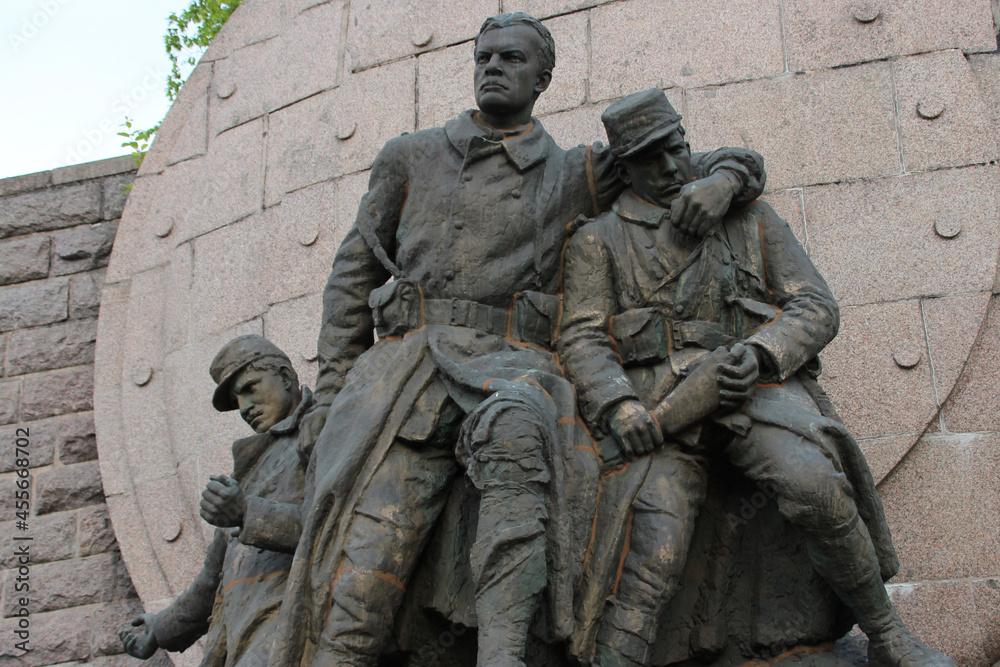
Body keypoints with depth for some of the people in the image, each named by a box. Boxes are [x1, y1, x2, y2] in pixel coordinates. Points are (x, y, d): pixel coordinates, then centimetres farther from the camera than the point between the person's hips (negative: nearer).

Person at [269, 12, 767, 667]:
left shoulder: (573, 174, 18)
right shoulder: (410, 157, 21)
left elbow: (733, 163, 23)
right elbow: (356, 269, 22)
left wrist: (720, 181, -3)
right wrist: (333, 388, 11)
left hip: (508, 365, -1)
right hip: (406, 362, 2)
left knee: (513, 432, -40)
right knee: (361, 576, -19)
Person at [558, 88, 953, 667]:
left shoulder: (752, 220, 21)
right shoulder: (600, 241, 19)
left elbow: (817, 308, 12)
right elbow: (583, 340, 8)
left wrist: (759, 354, -10)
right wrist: (619, 410, -14)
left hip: (756, 385, 0)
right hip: (656, 405, 0)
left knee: (811, 485, -31)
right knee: (650, 559, -24)